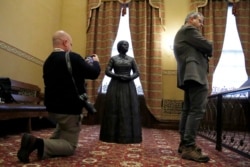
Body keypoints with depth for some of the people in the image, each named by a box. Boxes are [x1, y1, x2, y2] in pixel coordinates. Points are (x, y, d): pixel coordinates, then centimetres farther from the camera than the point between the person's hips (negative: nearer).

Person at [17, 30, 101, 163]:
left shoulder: (48, 61, 8)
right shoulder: (73, 57, -17)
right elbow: (94, 73, -11)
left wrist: (84, 63, 21)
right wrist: (95, 62, 11)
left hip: (52, 107, 9)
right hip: (69, 108, -8)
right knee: (70, 146, 4)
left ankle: (52, 142, 18)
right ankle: (39, 144, -19)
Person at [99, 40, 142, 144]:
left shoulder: (131, 59, 11)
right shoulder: (113, 58, 6)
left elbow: (137, 73, 8)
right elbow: (107, 71, -2)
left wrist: (130, 77, -13)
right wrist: (118, 76, -16)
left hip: (129, 86, 2)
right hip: (116, 86, -2)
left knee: (129, 110, -2)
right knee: (114, 110, -3)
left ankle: (129, 135, 5)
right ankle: (113, 135, 4)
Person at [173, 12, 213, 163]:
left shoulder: (182, 33, 29)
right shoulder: (189, 29, -2)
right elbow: (208, 47, -7)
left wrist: (204, 52, 12)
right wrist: (208, 49, 13)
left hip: (189, 75, 11)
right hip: (195, 73, -11)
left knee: (188, 110, 9)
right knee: (197, 110, -15)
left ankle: (184, 143, 13)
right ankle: (189, 147, -18)